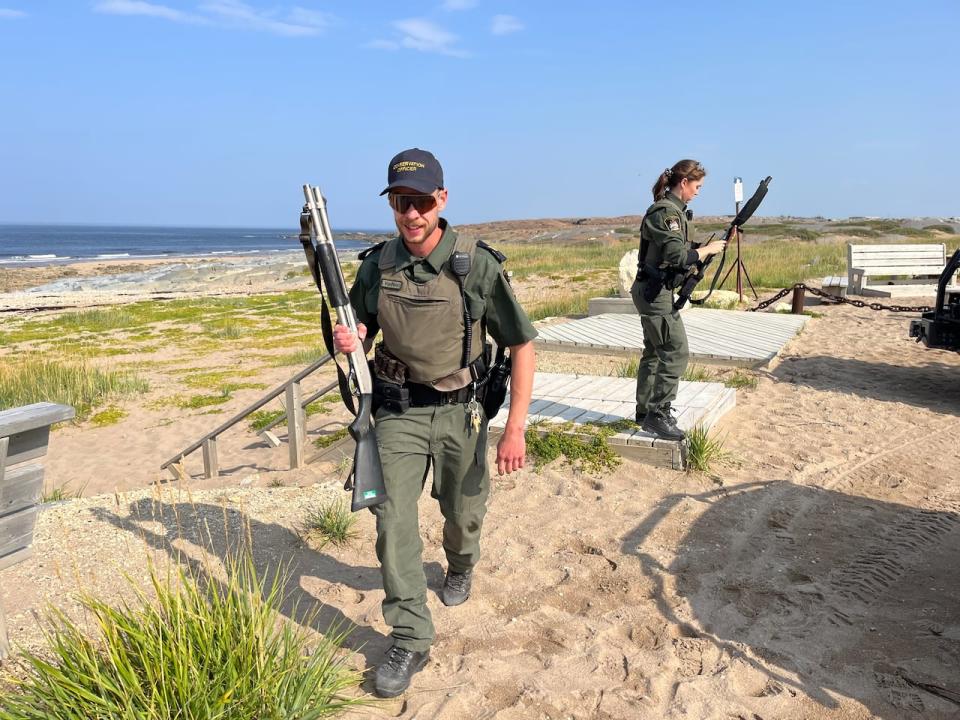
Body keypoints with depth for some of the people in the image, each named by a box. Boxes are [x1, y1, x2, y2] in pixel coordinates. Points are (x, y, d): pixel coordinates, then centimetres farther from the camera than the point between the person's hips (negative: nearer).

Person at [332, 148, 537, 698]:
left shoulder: (477, 264, -15)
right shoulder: (376, 265, -4)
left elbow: (523, 346, -11)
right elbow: (361, 336, 10)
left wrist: (515, 429, -16)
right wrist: (348, 341, -16)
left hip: (458, 411, -2)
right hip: (397, 411, 2)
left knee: (464, 513, 16)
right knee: (393, 521, -4)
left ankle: (461, 568, 51)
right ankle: (410, 641, 11)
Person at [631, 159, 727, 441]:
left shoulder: (674, 210, 14)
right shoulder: (665, 212, -17)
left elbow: (677, 252, 17)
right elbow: (678, 256, -25)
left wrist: (705, 250, 5)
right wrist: (709, 249, -12)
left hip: (652, 291, 10)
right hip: (655, 292, -10)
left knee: (654, 352, 15)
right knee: (676, 353, -7)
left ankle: (645, 411, 24)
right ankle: (657, 415, -2)